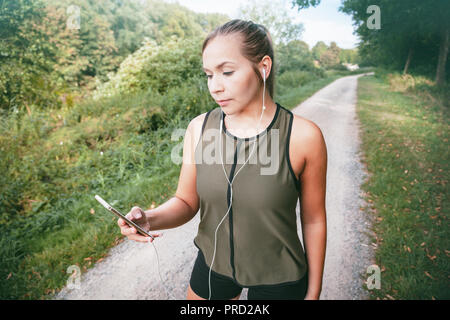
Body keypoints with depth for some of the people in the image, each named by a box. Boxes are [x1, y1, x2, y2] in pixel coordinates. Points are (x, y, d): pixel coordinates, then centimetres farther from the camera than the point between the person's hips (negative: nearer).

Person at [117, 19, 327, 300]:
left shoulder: (303, 136, -21)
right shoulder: (199, 128, -11)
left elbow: (314, 219, -10)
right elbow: (187, 202, -3)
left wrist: (313, 292, 0)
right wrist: (149, 219, -25)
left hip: (278, 279, -2)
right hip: (213, 264, 3)